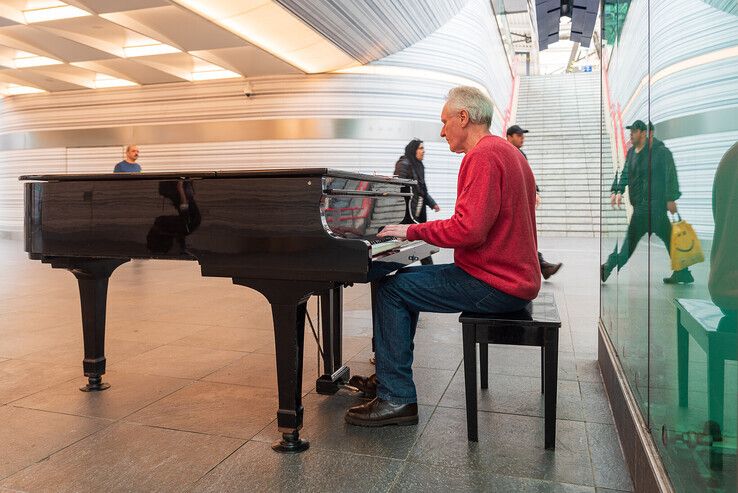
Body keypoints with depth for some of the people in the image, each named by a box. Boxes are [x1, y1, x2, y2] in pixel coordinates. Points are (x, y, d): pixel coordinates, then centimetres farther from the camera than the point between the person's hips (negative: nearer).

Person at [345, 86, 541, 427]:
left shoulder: (483, 156, -17)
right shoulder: (505, 151, 17)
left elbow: (469, 229, -27)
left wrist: (413, 231, -14)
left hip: (495, 285, -11)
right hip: (514, 275, 11)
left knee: (390, 290, -9)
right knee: (406, 278, 17)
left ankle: (397, 399, -5)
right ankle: (389, 372, 24)